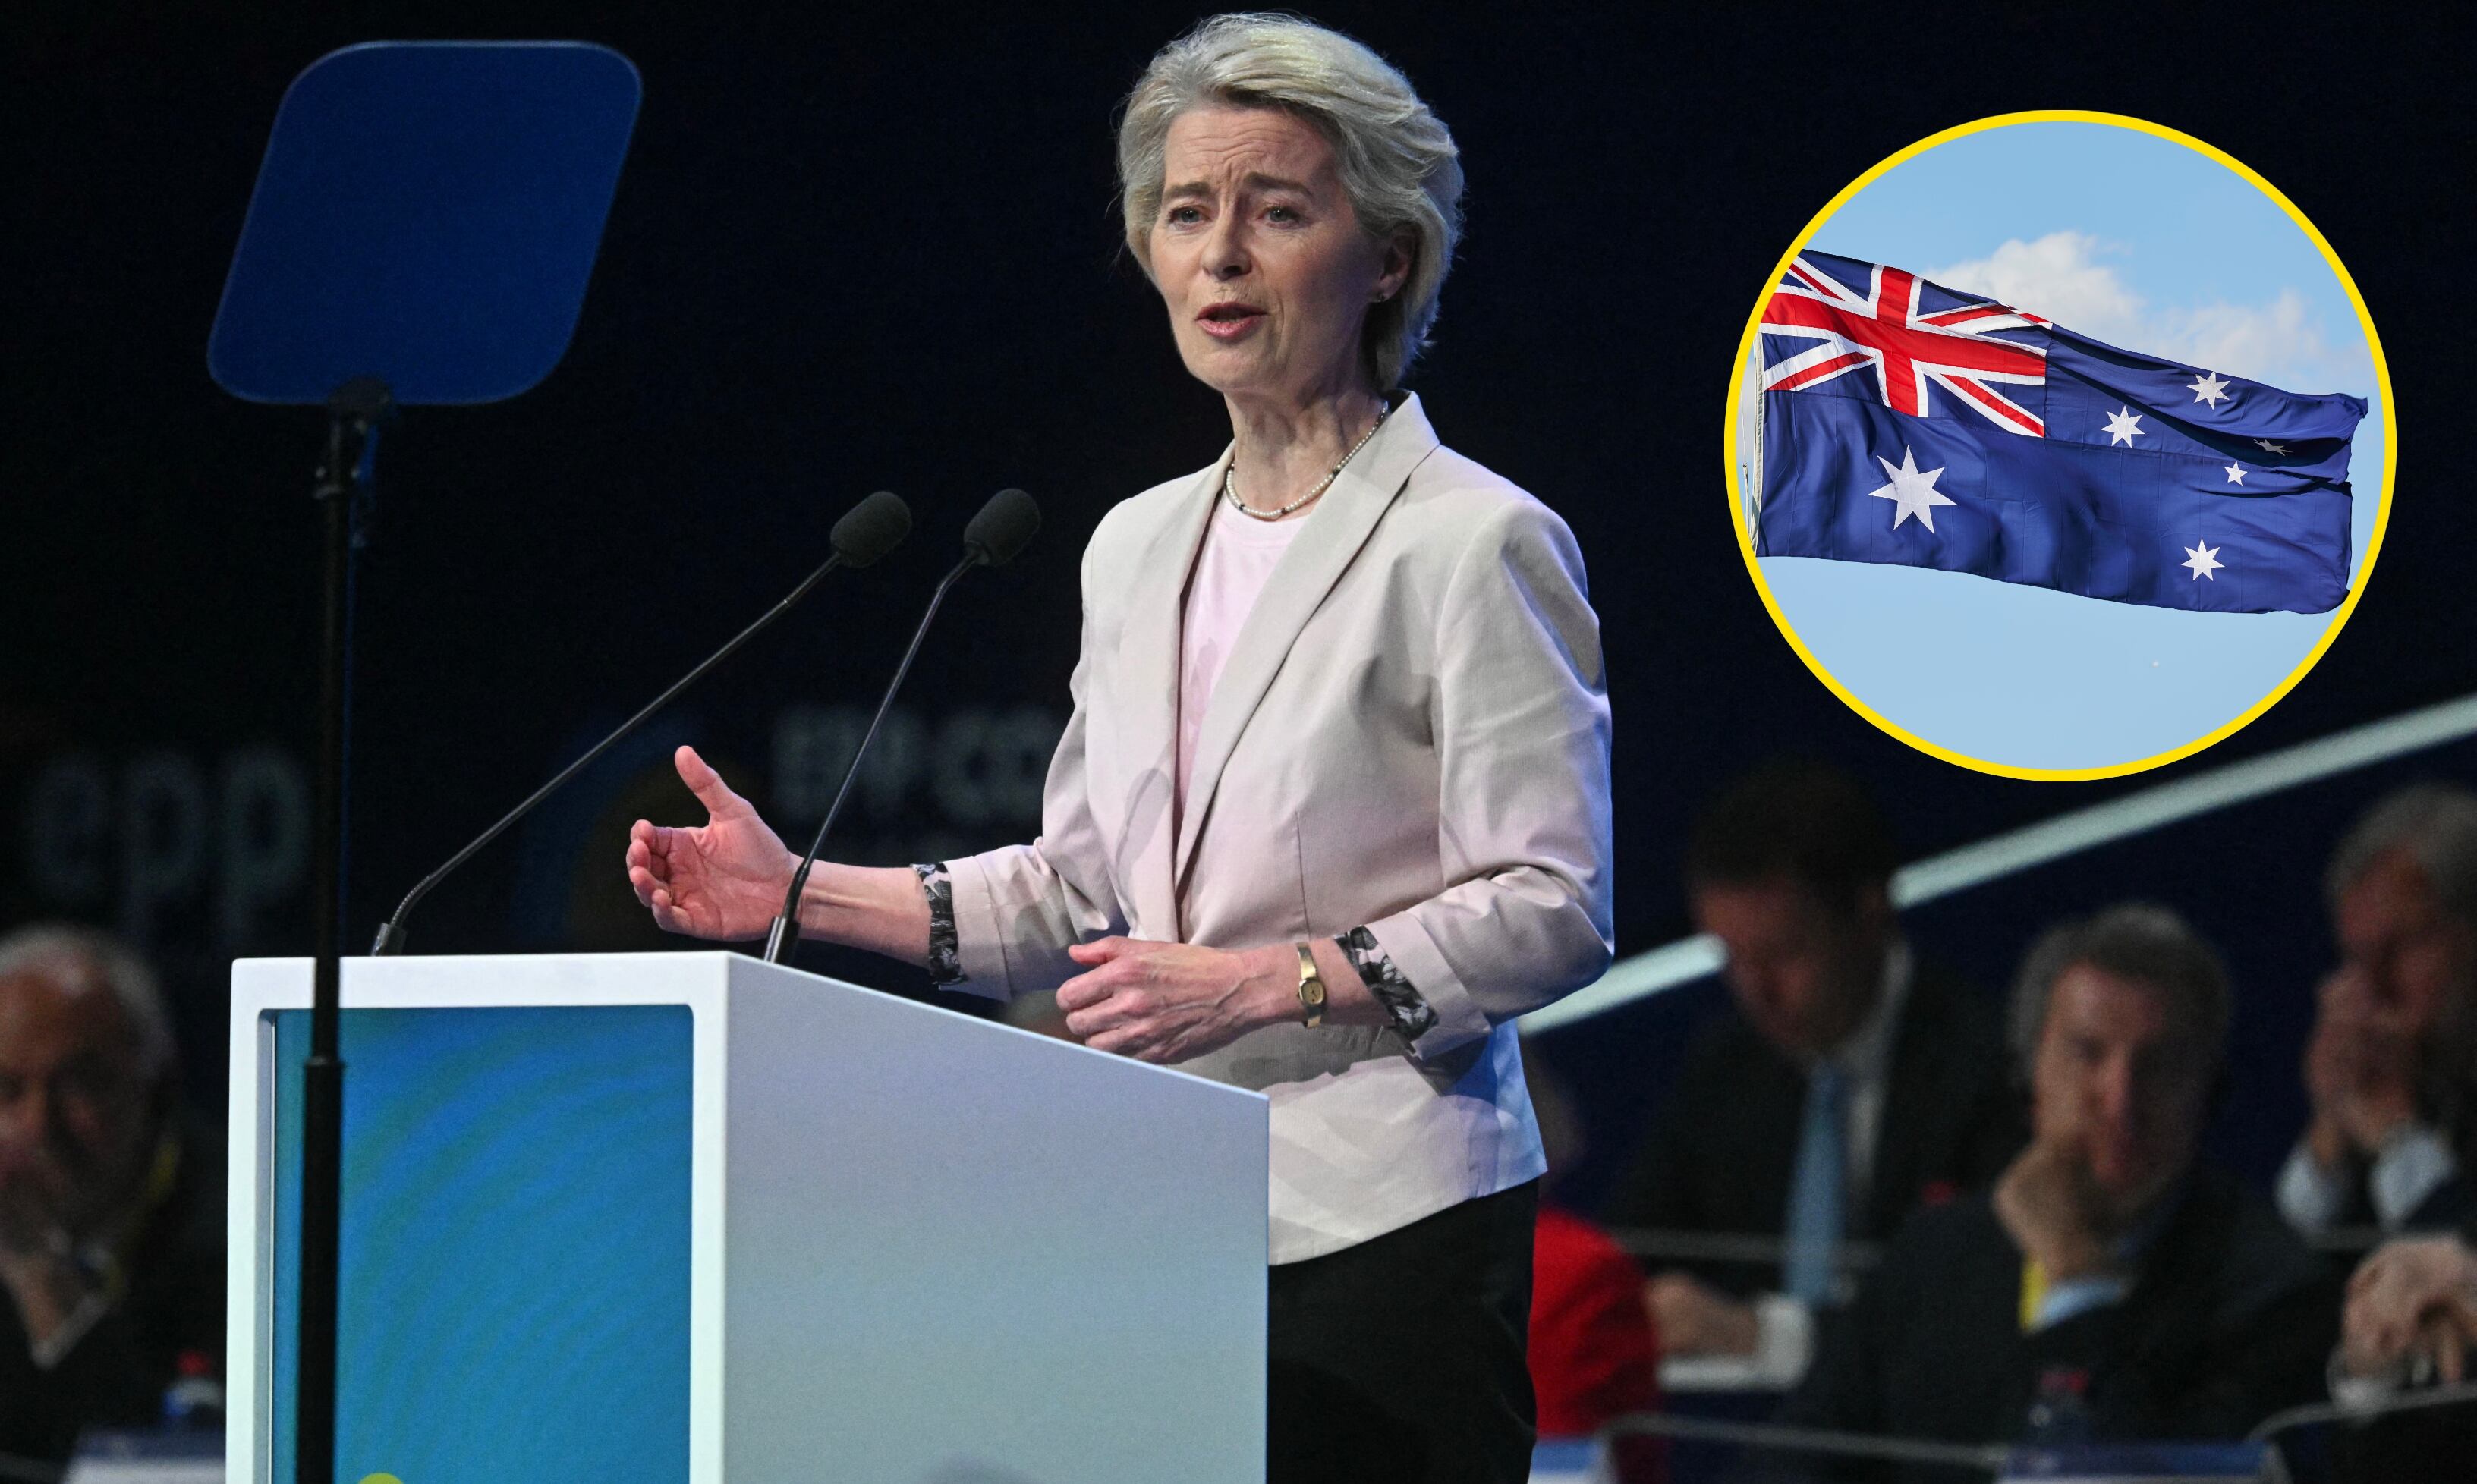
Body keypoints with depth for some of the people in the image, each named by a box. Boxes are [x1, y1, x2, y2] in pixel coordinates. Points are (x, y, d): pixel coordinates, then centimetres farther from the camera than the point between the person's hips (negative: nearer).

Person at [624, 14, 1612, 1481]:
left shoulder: (1474, 546, -6)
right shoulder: (1140, 546, 16)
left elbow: (1553, 908, -10)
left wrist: (1258, 982, -17)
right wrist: (803, 893, 12)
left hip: (1386, 1230, -6)